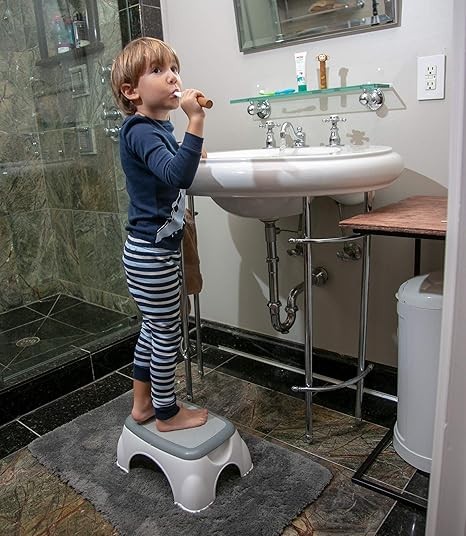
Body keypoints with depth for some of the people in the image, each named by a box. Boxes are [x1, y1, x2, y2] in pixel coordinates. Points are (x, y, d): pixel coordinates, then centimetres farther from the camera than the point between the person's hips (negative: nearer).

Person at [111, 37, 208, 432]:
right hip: (152, 254, -10)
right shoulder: (140, 131, -19)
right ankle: (168, 414, 25)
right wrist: (196, 122, -40)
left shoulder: (159, 128, 11)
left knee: (154, 329, 20)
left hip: (156, 249, 10)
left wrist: (189, 155, 21)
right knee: (168, 334, 5)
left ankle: (143, 403, 37)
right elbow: (178, 177, -37)